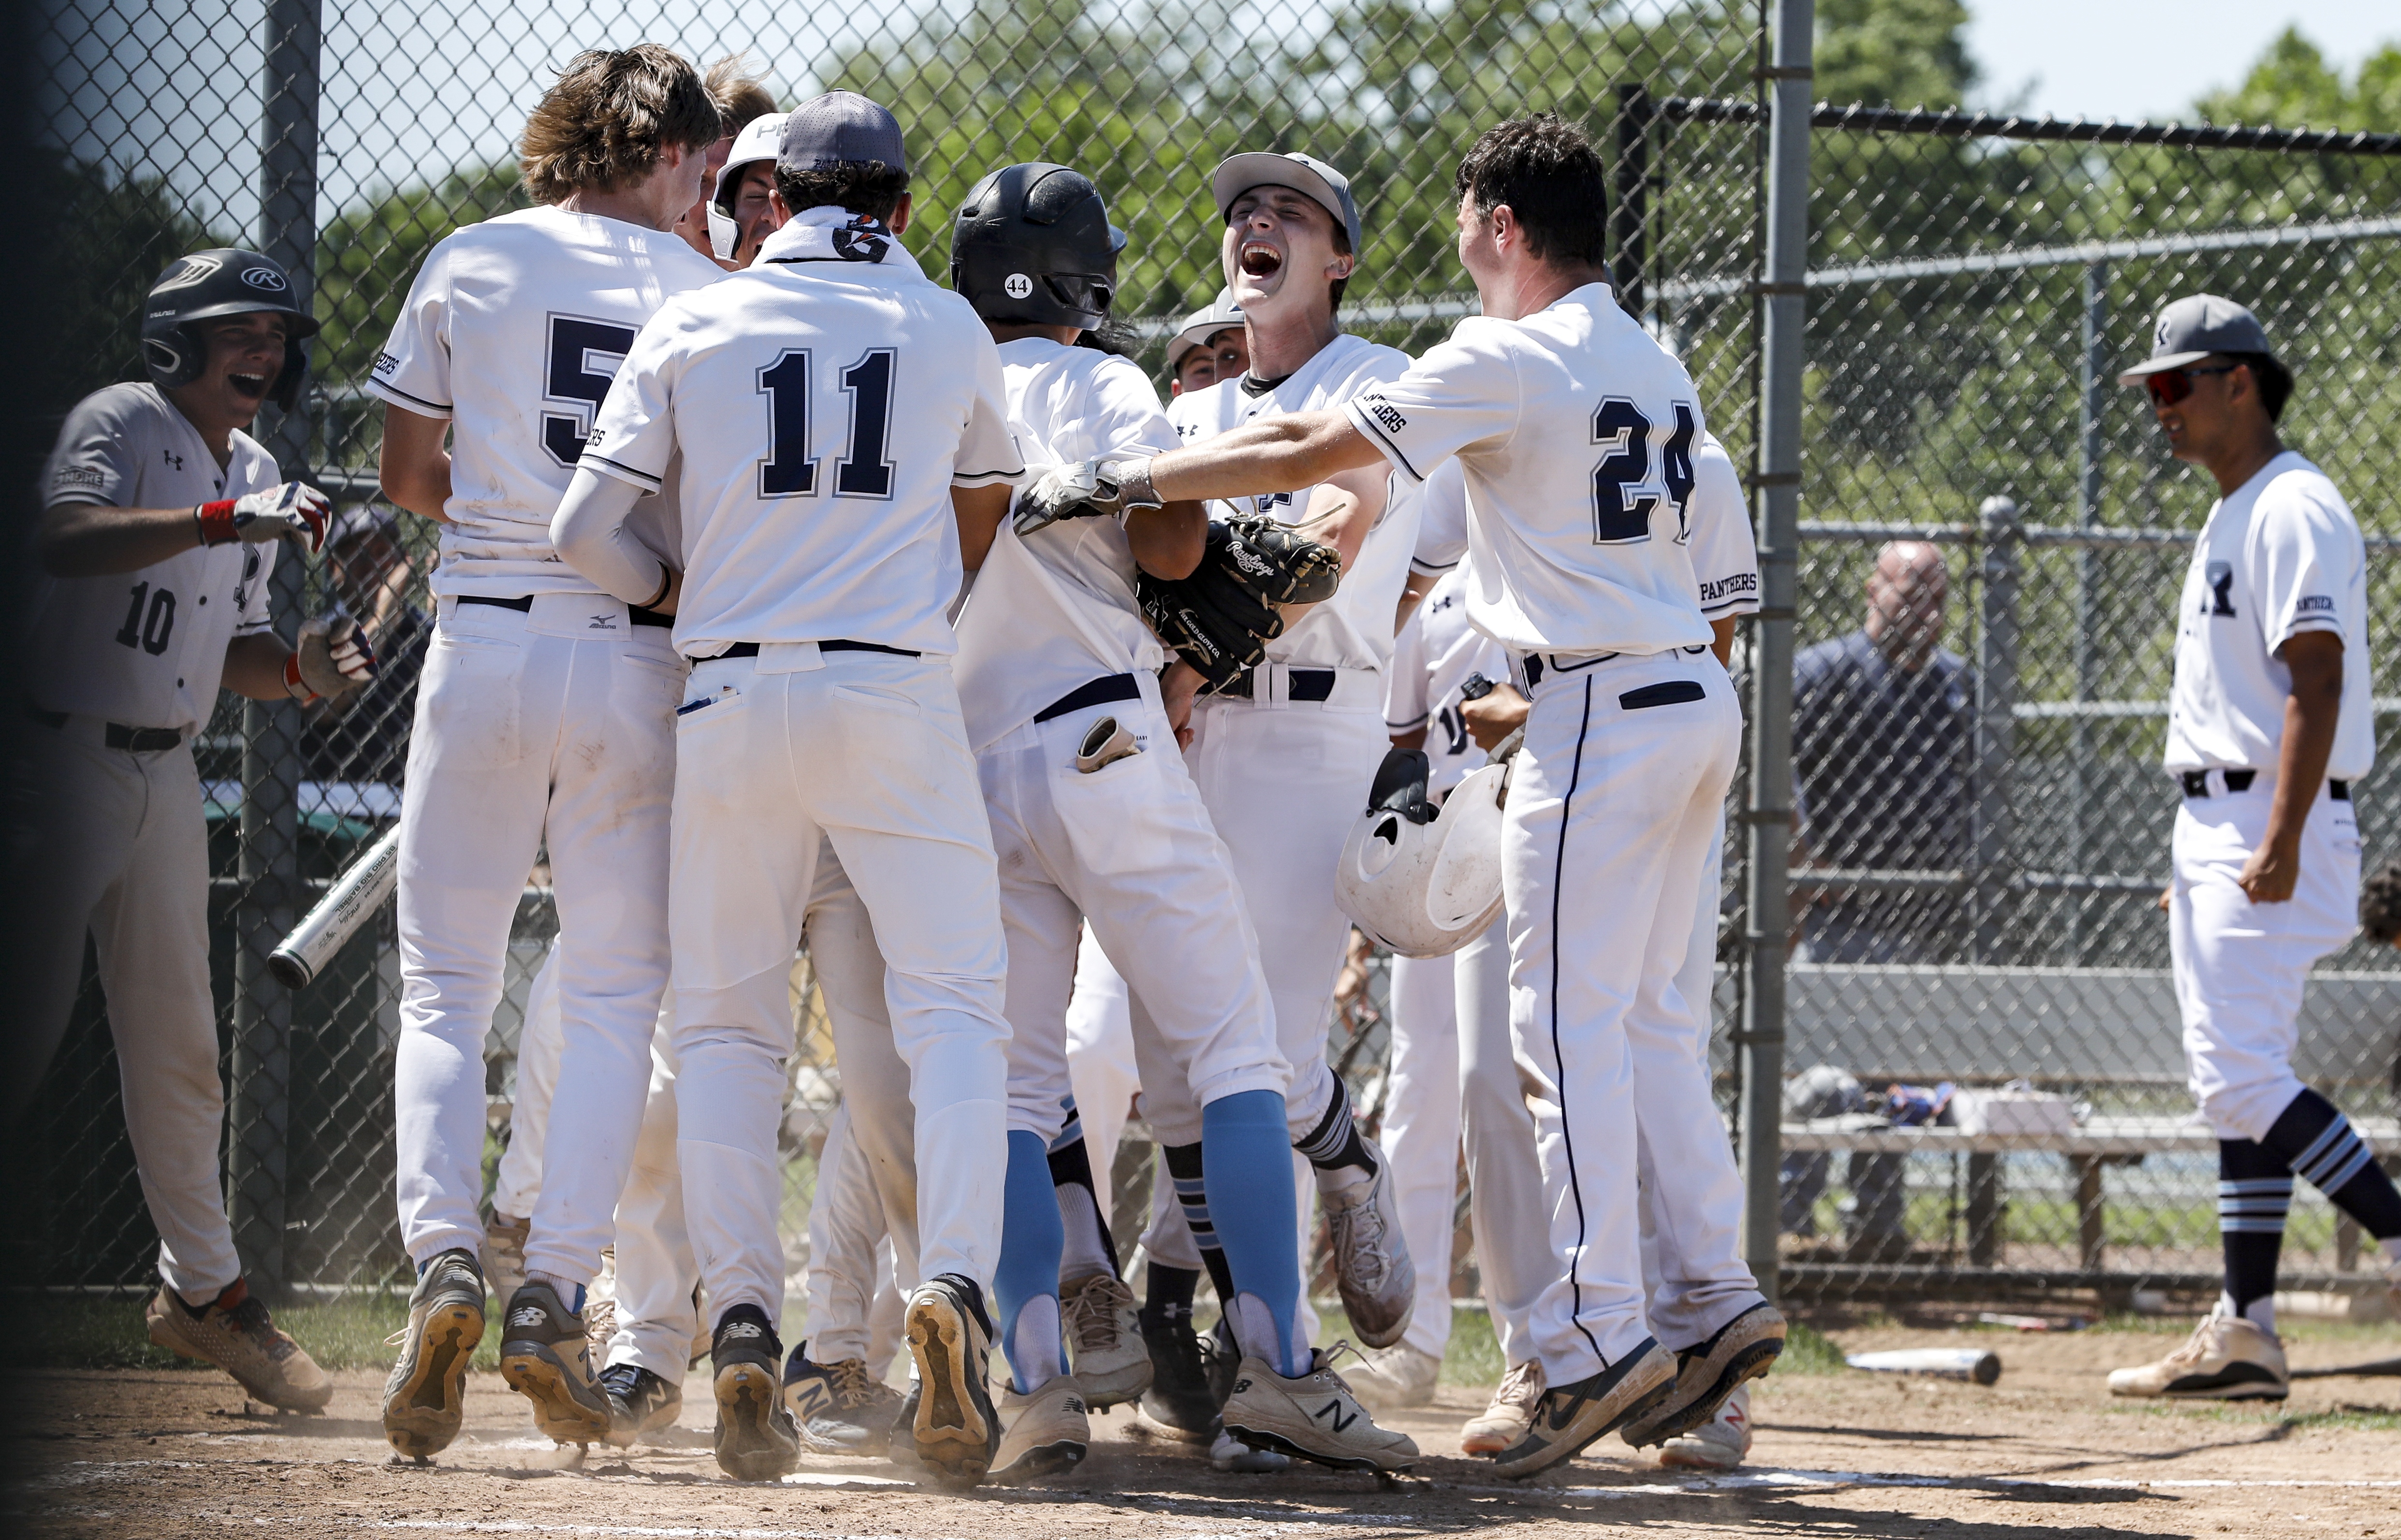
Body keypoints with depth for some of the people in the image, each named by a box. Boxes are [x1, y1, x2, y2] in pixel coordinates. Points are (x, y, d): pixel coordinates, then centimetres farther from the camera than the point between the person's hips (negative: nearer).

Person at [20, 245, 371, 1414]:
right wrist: (220, 522, -38)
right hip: (65, 755, -8)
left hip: (166, 773, 8)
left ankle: (203, 1286, 20)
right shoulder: (121, 424, -10)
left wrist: (300, 670, -4)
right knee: (28, 1020, -11)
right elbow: (65, 539, -30)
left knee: (178, 1042, 12)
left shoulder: (258, 478, 14)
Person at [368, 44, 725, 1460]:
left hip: (488, 641, 0)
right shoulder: (711, 299, 5)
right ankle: (558, 1293, -6)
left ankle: (445, 1256, -17)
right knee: (616, 997, 8)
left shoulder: (473, 265, 5)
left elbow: (409, 477, 10)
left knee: (447, 988, 6)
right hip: (641, 664, 0)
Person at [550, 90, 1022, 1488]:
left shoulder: (693, 327, 6)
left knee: (727, 1022, 9)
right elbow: (983, 516, 23)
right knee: (956, 1005, 0)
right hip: (898, 694, -1)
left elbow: (588, 528, 3)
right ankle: (959, 1279, -23)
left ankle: (744, 1320, -7)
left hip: (731, 695, 1)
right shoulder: (952, 331, 9)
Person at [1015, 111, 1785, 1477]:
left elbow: (1302, 460, -12)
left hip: (1602, 711, -9)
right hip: (1699, 698, 9)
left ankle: (1600, 1338, -13)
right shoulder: (1655, 367, 16)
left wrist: (1130, 480, -6)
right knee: (1643, 1025, 14)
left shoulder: (1509, 361, -10)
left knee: (1571, 1031, -8)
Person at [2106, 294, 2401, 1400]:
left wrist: (2280, 842, -28)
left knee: (2240, 1076, -17)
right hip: (2218, 830, 11)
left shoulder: (2294, 510, -12)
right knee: (2237, 1078, 7)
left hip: (2274, 828, -11)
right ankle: (2244, 1336, 7)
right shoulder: (2230, 520, 20)